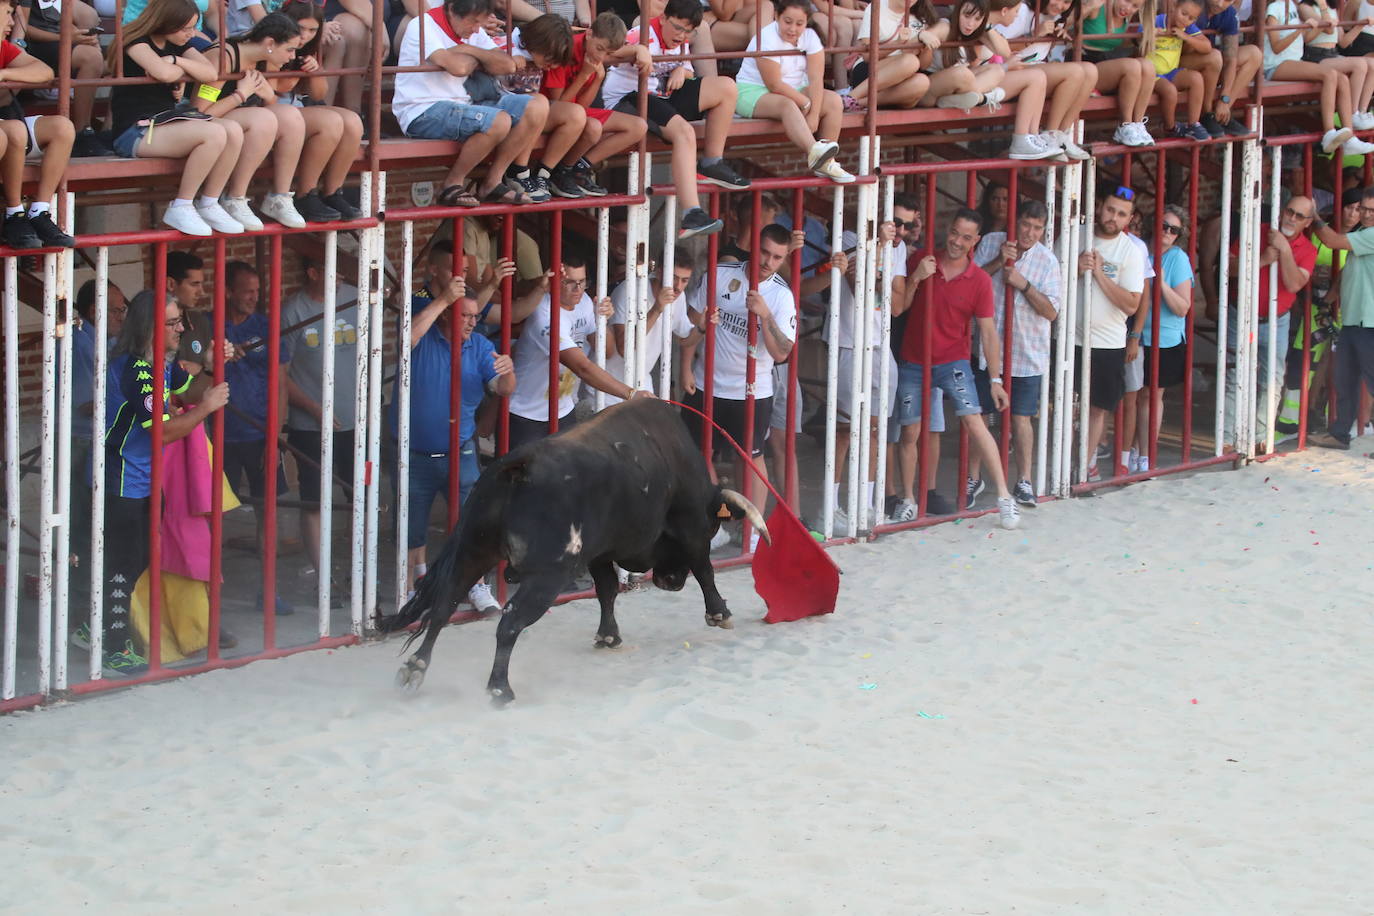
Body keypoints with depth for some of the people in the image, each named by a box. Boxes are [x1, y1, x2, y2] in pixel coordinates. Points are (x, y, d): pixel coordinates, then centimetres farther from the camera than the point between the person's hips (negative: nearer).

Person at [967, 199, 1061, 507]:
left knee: (1021, 418, 4)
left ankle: (1023, 481, 15)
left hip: (1026, 352, -1)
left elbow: (1051, 311, -9)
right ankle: (973, 478, 21)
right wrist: (999, 262, -18)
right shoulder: (991, 243, -2)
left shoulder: (1047, 260, -4)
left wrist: (1024, 284, -20)